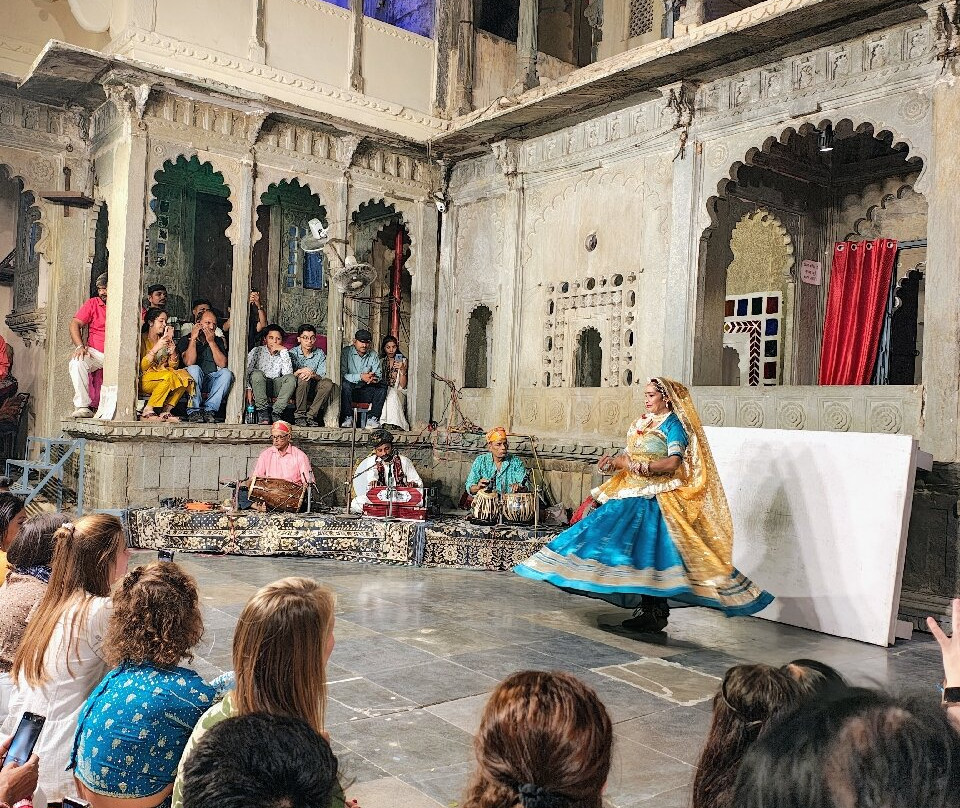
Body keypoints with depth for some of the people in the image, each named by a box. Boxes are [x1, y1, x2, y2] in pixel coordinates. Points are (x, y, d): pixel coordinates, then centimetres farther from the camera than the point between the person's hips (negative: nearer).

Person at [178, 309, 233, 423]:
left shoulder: (218, 341, 14)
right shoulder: (185, 340, 5)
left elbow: (222, 364, -3)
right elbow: (189, 363, -14)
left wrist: (211, 342, -6)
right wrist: (193, 339, -10)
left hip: (211, 382, 3)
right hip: (193, 384, -3)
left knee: (226, 373, -25)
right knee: (194, 369, -34)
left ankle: (209, 409, -29)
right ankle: (194, 411, -30)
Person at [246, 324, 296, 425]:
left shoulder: (283, 353, 11)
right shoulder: (257, 351, 7)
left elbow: (288, 373, -7)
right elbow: (246, 369, -6)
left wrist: (284, 351, -9)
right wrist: (248, 389, -21)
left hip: (276, 387, 2)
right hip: (259, 386, -2)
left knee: (292, 378, -25)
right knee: (257, 373, -33)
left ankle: (276, 413, -31)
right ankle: (263, 412, -31)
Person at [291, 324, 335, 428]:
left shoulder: (320, 354, 4)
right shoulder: (293, 353, -3)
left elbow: (322, 376, -6)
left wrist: (313, 374, -28)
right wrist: (300, 371, -34)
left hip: (313, 389, 2)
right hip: (296, 389, -2)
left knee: (328, 383, -27)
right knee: (303, 379, -34)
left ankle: (310, 415, -23)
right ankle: (299, 415, -24)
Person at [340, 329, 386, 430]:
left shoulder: (373, 355, 8)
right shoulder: (346, 352, -7)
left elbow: (379, 375, 0)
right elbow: (342, 374, -19)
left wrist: (373, 378, -25)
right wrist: (360, 377, -30)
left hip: (365, 393, 4)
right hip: (349, 391, -4)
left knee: (382, 385, -17)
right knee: (345, 383, -35)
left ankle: (372, 418, -20)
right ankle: (348, 418, -25)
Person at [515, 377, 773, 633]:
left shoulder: (673, 424, -5)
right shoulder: (641, 423, 17)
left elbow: (673, 463, -18)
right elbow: (627, 456, 16)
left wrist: (638, 466, -26)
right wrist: (612, 463, -4)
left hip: (659, 498, -7)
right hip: (634, 495, 7)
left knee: (652, 549, -11)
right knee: (637, 549, 5)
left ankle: (655, 614, -3)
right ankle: (645, 610, 15)